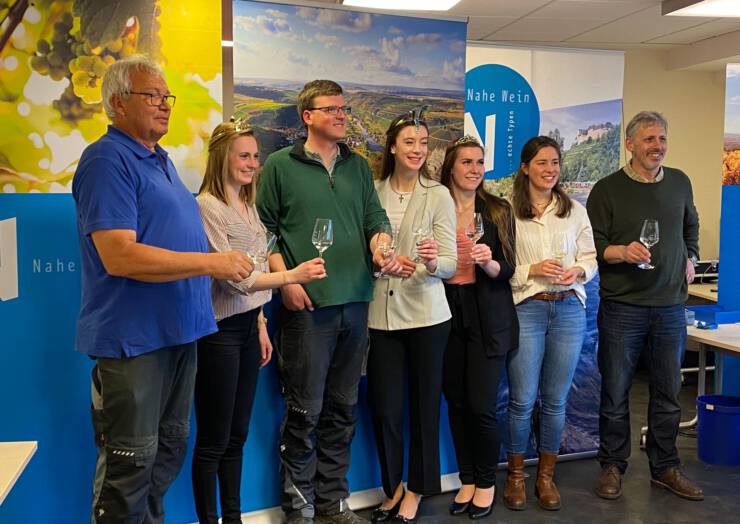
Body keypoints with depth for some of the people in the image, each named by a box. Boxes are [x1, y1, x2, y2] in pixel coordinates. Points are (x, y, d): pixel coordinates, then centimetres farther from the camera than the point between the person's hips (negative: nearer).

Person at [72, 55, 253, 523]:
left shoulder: (159, 160, 16)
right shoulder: (108, 161, -13)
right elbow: (119, 256, -24)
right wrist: (212, 263, -22)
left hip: (178, 330, 9)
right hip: (133, 338, -9)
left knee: (169, 450, 18)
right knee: (130, 463, 1)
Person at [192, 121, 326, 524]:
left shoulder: (247, 204, 11)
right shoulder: (207, 206, -14)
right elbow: (232, 277, -19)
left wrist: (261, 324, 14)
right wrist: (292, 276, -24)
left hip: (247, 327, 8)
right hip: (219, 330, -8)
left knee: (236, 436, 16)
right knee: (213, 441, 3)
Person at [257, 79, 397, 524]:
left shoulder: (359, 167, 14)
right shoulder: (280, 166, 2)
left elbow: (375, 218, 12)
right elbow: (264, 229, 0)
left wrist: (380, 247, -9)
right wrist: (285, 279, -10)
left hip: (355, 302, 5)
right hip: (307, 304, -4)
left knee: (342, 408, 12)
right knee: (306, 409, 0)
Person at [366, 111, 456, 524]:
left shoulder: (439, 194, -2)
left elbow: (451, 263, -8)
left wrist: (433, 262, -28)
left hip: (426, 315, -1)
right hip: (381, 315, 2)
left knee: (424, 403, 8)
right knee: (384, 406, 6)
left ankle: (416, 490, 26)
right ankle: (393, 486, 29)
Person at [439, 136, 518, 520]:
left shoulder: (499, 211, 0)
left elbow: (506, 271, -3)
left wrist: (488, 262, -24)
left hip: (487, 319, -1)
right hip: (448, 315, 2)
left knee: (482, 406, -3)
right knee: (456, 403, 9)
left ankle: (487, 482, 20)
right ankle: (467, 480, 27)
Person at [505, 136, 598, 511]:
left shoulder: (575, 210, 10)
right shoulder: (508, 210, -2)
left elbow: (591, 258, 9)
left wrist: (578, 272, -11)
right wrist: (531, 270, -17)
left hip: (569, 309, 3)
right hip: (525, 308, -3)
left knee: (555, 399, 10)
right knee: (522, 399, 1)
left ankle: (546, 475, 26)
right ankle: (515, 474, 21)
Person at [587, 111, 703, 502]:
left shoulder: (679, 182, 9)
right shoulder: (607, 189, -5)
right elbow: (591, 245, -8)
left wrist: (690, 258, 12)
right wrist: (622, 252, -25)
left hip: (669, 305, 4)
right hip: (621, 306, -4)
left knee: (668, 392, 11)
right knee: (615, 391, 5)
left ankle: (665, 467, 27)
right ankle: (612, 466, 20)